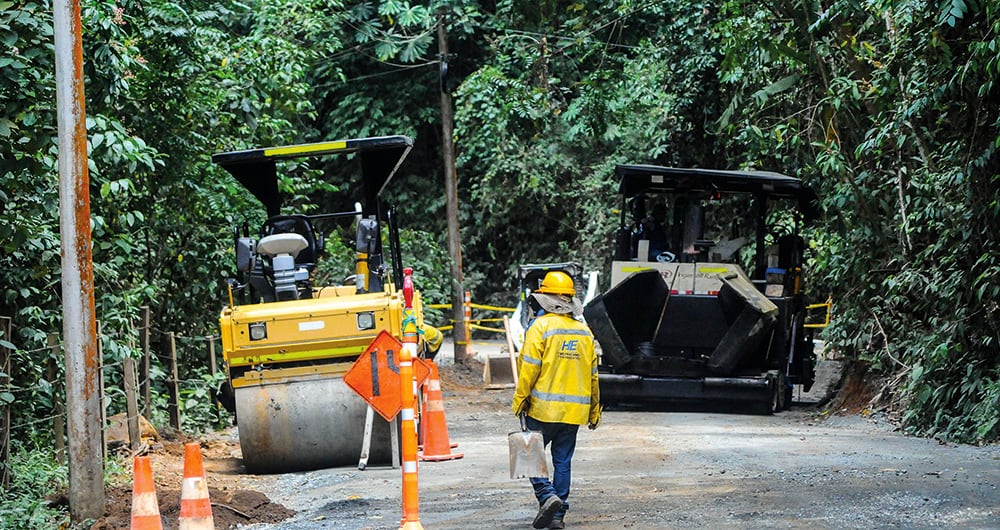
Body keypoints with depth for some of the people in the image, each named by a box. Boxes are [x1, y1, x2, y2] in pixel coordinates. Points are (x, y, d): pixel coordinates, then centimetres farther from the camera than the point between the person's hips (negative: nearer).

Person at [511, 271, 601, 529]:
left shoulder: (540, 327, -8)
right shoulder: (585, 332, 10)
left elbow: (529, 368, -12)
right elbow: (592, 374, 14)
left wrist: (519, 401, -3)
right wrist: (594, 411, 21)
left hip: (544, 409, -5)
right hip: (574, 411, 5)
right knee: (562, 461, 10)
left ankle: (547, 495, -12)